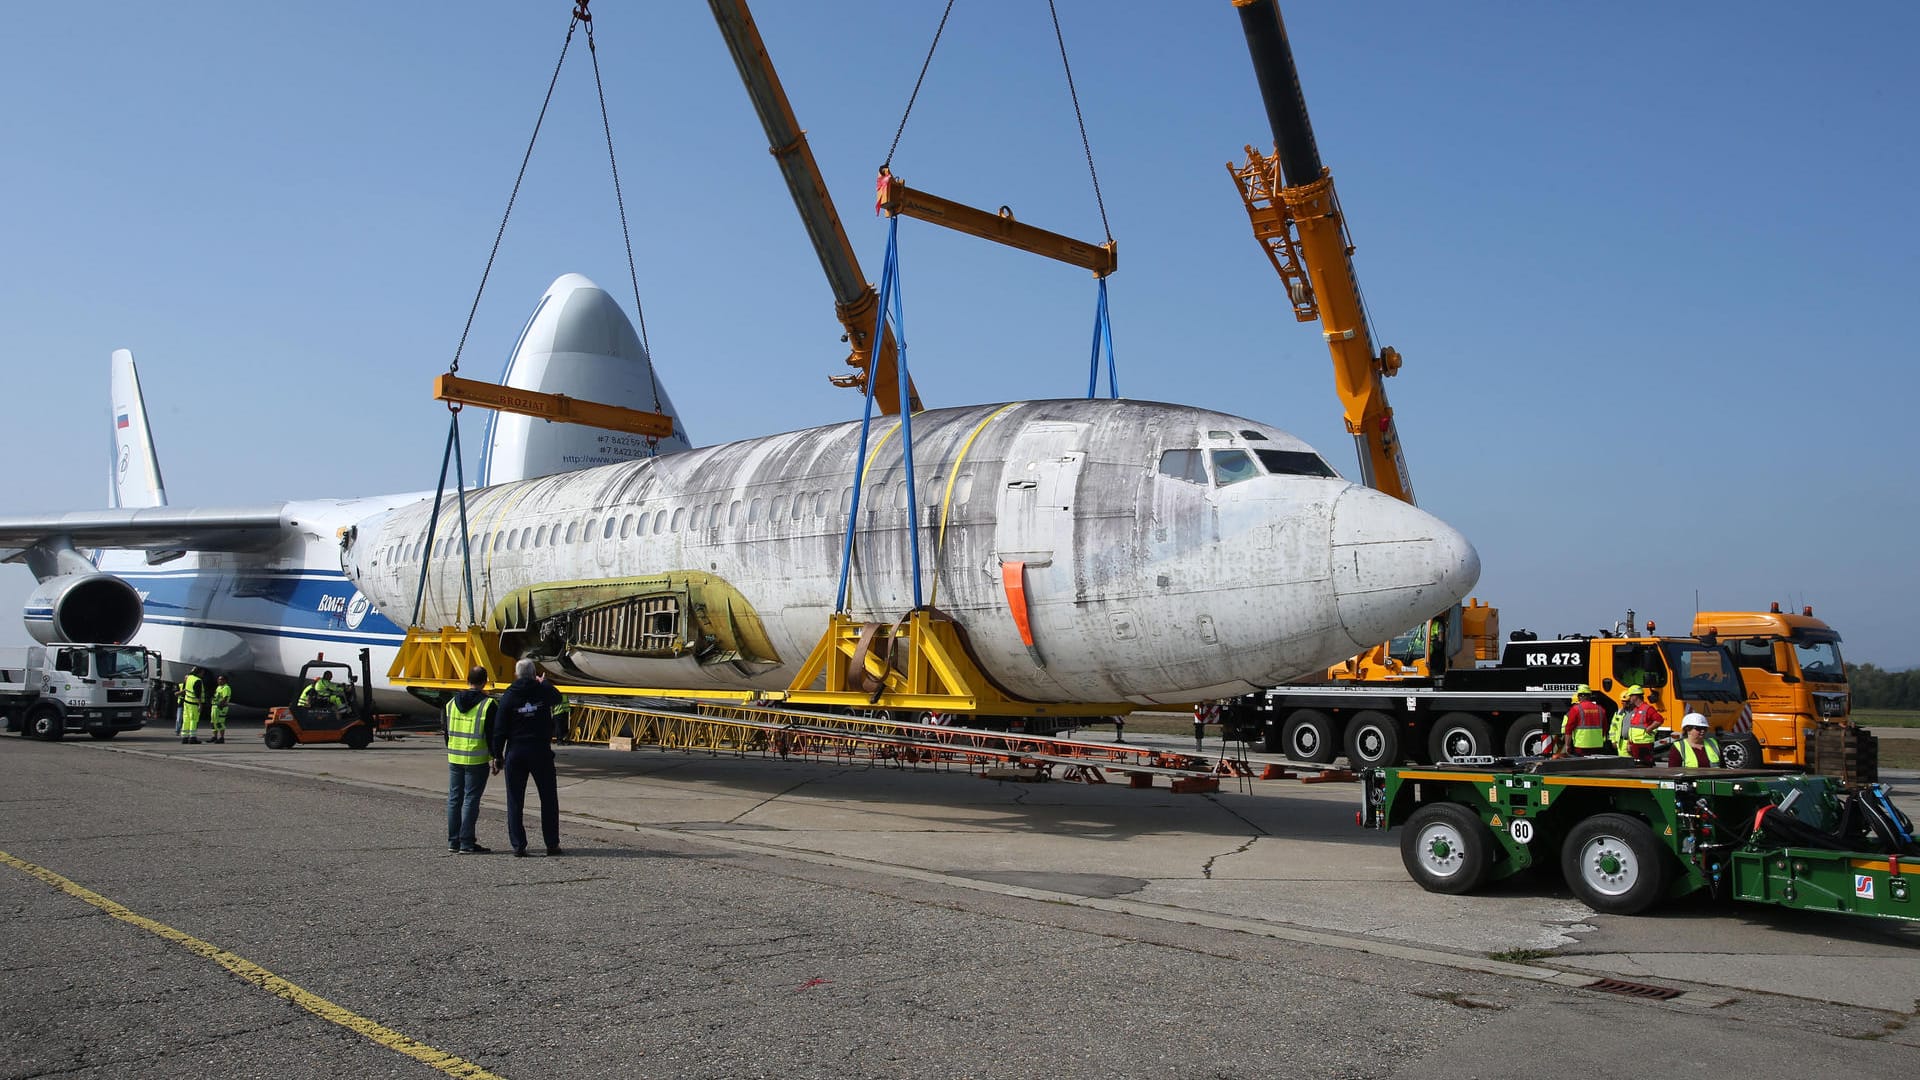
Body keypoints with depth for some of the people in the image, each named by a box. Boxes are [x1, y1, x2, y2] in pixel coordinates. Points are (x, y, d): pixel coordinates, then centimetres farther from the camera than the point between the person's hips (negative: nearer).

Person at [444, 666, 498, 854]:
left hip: (454, 759, 6)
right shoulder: (487, 704, -11)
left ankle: (453, 841, 18)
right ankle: (467, 844, -2)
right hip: (477, 760, -6)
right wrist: (496, 759, -5)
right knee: (471, 800, -2)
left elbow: (447, 732, 15)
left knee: (454, 798, 13)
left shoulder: (452, 703, 8)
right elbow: (493, 735, -12)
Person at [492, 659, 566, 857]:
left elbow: (500, 730, -5)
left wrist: (498, 755, 3)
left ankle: (518, 845, 6)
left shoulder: (508, 697, -4)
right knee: (549, 800, 9)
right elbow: (558, 698, 21)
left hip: (515, 753, 0)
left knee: (515, 801, 8)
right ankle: (552, 844, 8)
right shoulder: (543, 691, -4)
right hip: (540, 752, 0)